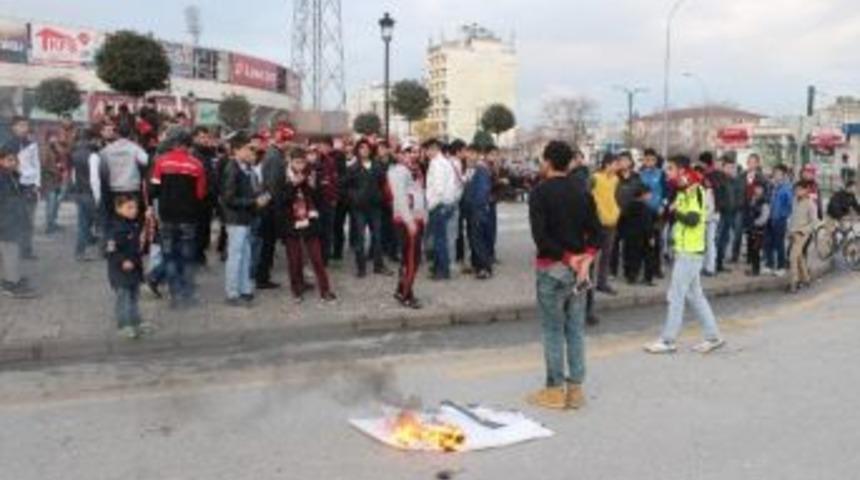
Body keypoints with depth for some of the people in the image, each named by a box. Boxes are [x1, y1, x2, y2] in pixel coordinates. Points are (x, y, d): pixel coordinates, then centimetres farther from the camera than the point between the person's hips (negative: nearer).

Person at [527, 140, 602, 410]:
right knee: (576, 329, 11)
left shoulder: (540, 192, -9)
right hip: (578, 268, 6)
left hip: (552, 268, -5)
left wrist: (566, 257, -13)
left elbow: (540, 235, -19)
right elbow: (597, 233, 2)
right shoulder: (582, 193, 8)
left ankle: (555, 390, 9)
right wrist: (585, 259, -9)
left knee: (553, 330, 2)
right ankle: (576, 388, 17)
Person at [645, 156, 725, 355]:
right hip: (685, 251, 9)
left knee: (676, 296, -4)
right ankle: (713, 336, 21)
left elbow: (693, 219, -24)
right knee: (695, 295, 14)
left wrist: (675, 211, -11)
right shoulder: (683, 192, 14)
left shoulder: (695, 191, -13)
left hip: (690, 252, -9)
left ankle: (668, 341, 2)